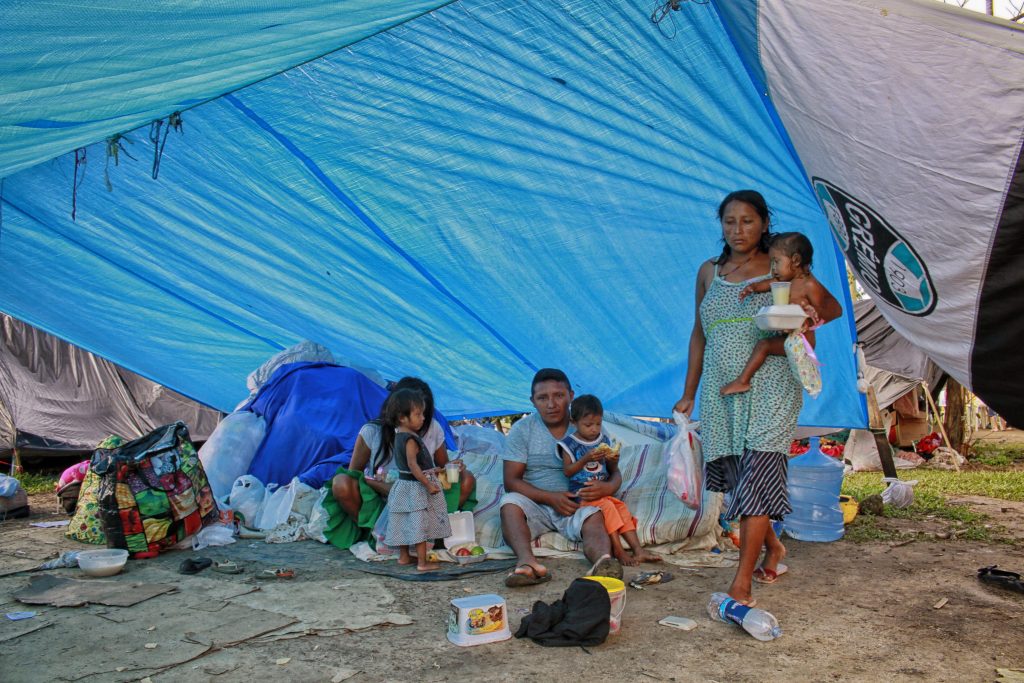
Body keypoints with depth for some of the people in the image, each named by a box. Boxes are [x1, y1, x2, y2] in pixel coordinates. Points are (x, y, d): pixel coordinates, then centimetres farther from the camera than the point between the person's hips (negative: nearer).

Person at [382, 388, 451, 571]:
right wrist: (428, 484, -24)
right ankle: (423, 562, 2)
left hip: (404, 487, 10)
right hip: (415, 488, -10)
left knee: (406, 523, 17)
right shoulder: (410, 439, -22)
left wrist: (431, 471, 20)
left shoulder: (399, 436, 8)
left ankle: (404, 556, 28)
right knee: (420, 525, -3)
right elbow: (413, 466, -27)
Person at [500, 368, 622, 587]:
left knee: (594, 518, -32)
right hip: (535, 503, 0)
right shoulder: (521, 430, 2)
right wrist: (550, 497, -19)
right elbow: (511, 481, -4)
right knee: (510, 502, -31)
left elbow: (615, 473, 5)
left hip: (577, 503, 0)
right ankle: (526, 561, -55)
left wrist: (607, 487, -21)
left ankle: (603, 562, -63)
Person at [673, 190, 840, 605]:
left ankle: (741, 583, -11)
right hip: (722, 391, 4)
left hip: (769, 387, -4)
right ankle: (772, 546, 35)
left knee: (756, 476, -13)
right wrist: (689, 394, 15)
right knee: (738, 477, 9)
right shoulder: (709, 272, 13)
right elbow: (699, 335, 17)